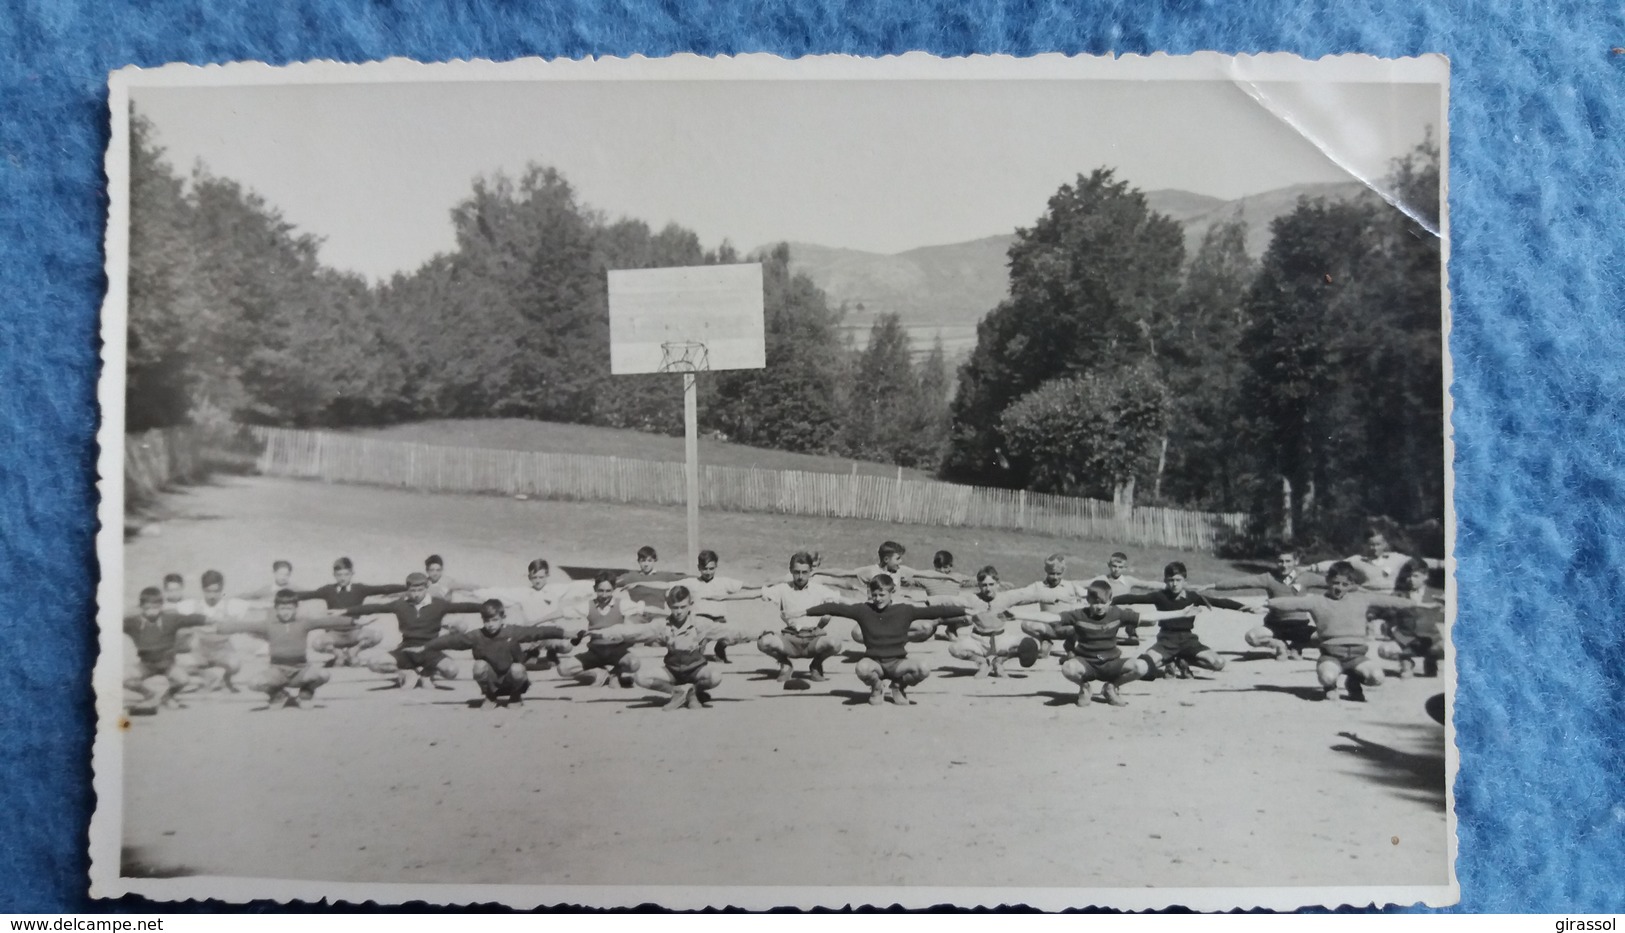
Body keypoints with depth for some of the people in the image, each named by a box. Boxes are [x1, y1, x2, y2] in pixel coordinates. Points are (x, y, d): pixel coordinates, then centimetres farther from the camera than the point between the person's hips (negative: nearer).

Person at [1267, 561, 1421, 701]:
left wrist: (1412, 603, 15)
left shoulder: (1362, 600, 14)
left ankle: (1354, 681, 14)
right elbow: (1293, 602, -6)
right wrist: (1269, 603, -18)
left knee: (1376, 676, -25)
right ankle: (1330, 687, 10)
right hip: (1331, 653, -2)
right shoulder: (1317, 601, 5)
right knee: (1327, 676, -34)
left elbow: (1386, 600, 16)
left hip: (1356, 654, 2)